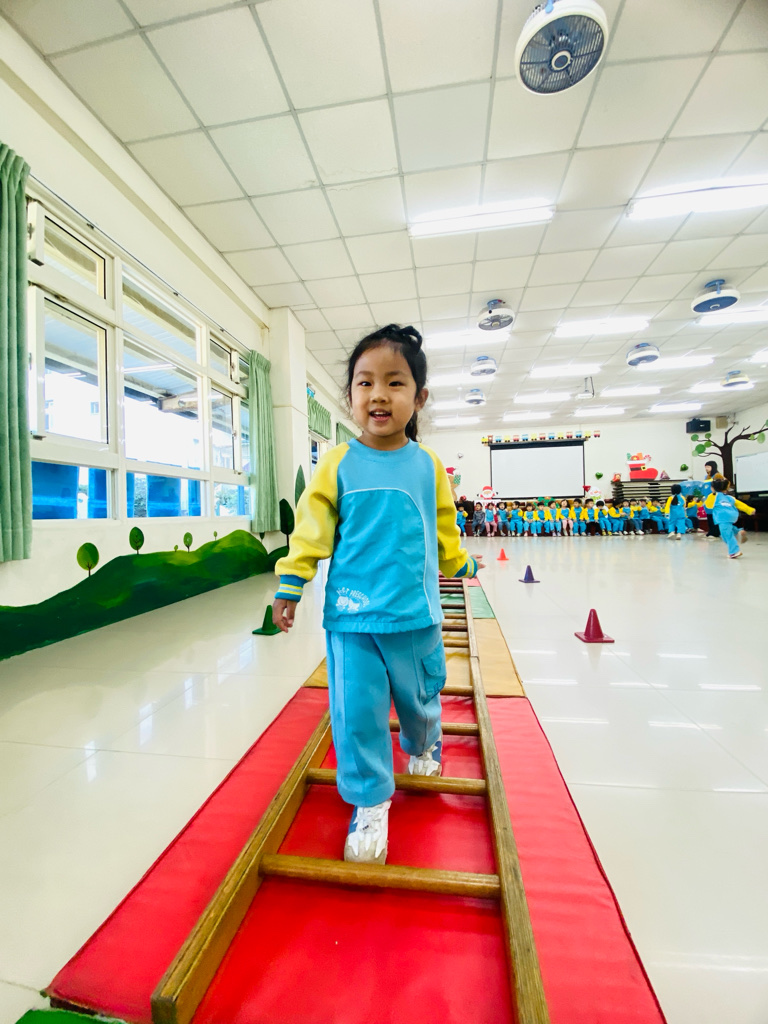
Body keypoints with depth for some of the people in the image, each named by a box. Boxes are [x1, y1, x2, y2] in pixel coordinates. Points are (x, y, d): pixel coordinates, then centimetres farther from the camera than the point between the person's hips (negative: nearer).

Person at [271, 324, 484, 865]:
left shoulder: (428, 466, 0)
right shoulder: (338, 464, -5)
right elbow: (312, 527, 0)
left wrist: (462, 564, 26)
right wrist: (290, 584, 1)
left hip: (416, 615, 2)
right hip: (351, 616, -1)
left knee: (420, 698, 21)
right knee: (356, 712, 5)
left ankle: (423, 749, 56)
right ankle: (370, 804, 31)